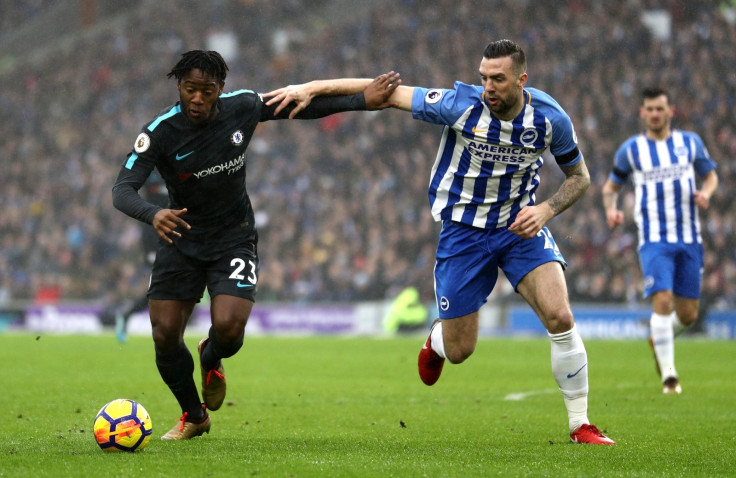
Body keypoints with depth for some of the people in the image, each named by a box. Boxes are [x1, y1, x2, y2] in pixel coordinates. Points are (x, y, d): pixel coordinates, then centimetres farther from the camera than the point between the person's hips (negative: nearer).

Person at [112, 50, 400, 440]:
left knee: (228, 327, -20)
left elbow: (300, 107, 5)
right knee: (165, 336, -5)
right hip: (181, 237, 0)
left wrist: (363, 100, 3)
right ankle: (194, 416, 23)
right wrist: (153, 214, -50)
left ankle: (211, 359, 20)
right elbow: (122, 190, -28)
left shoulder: (243, 108, -12)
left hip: (234, 237, 0)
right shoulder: (160, 132, -20)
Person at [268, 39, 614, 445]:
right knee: (458, 351, 2)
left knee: (560, 317, -20)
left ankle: (580, 425, -5)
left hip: (520, 225, 1)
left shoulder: (550, 118, -12)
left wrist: (546, 210, -15)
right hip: (463, 229, -1)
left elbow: (579, 176, 4)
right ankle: (437, 338, 43)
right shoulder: (461, 105, -19)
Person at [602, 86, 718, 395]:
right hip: (654, 239, -2)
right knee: (662, 300, -19)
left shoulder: (691, 143, 7)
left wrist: (706, 192, -7)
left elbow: (711, 175, 16)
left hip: (689, 239, 2)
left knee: (688, 314, 4)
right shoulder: (630, 149, 4)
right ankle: (668, 374, -13)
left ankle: (660, 338, 38)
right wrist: (611, 209, -8)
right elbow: (611, 186, 13)